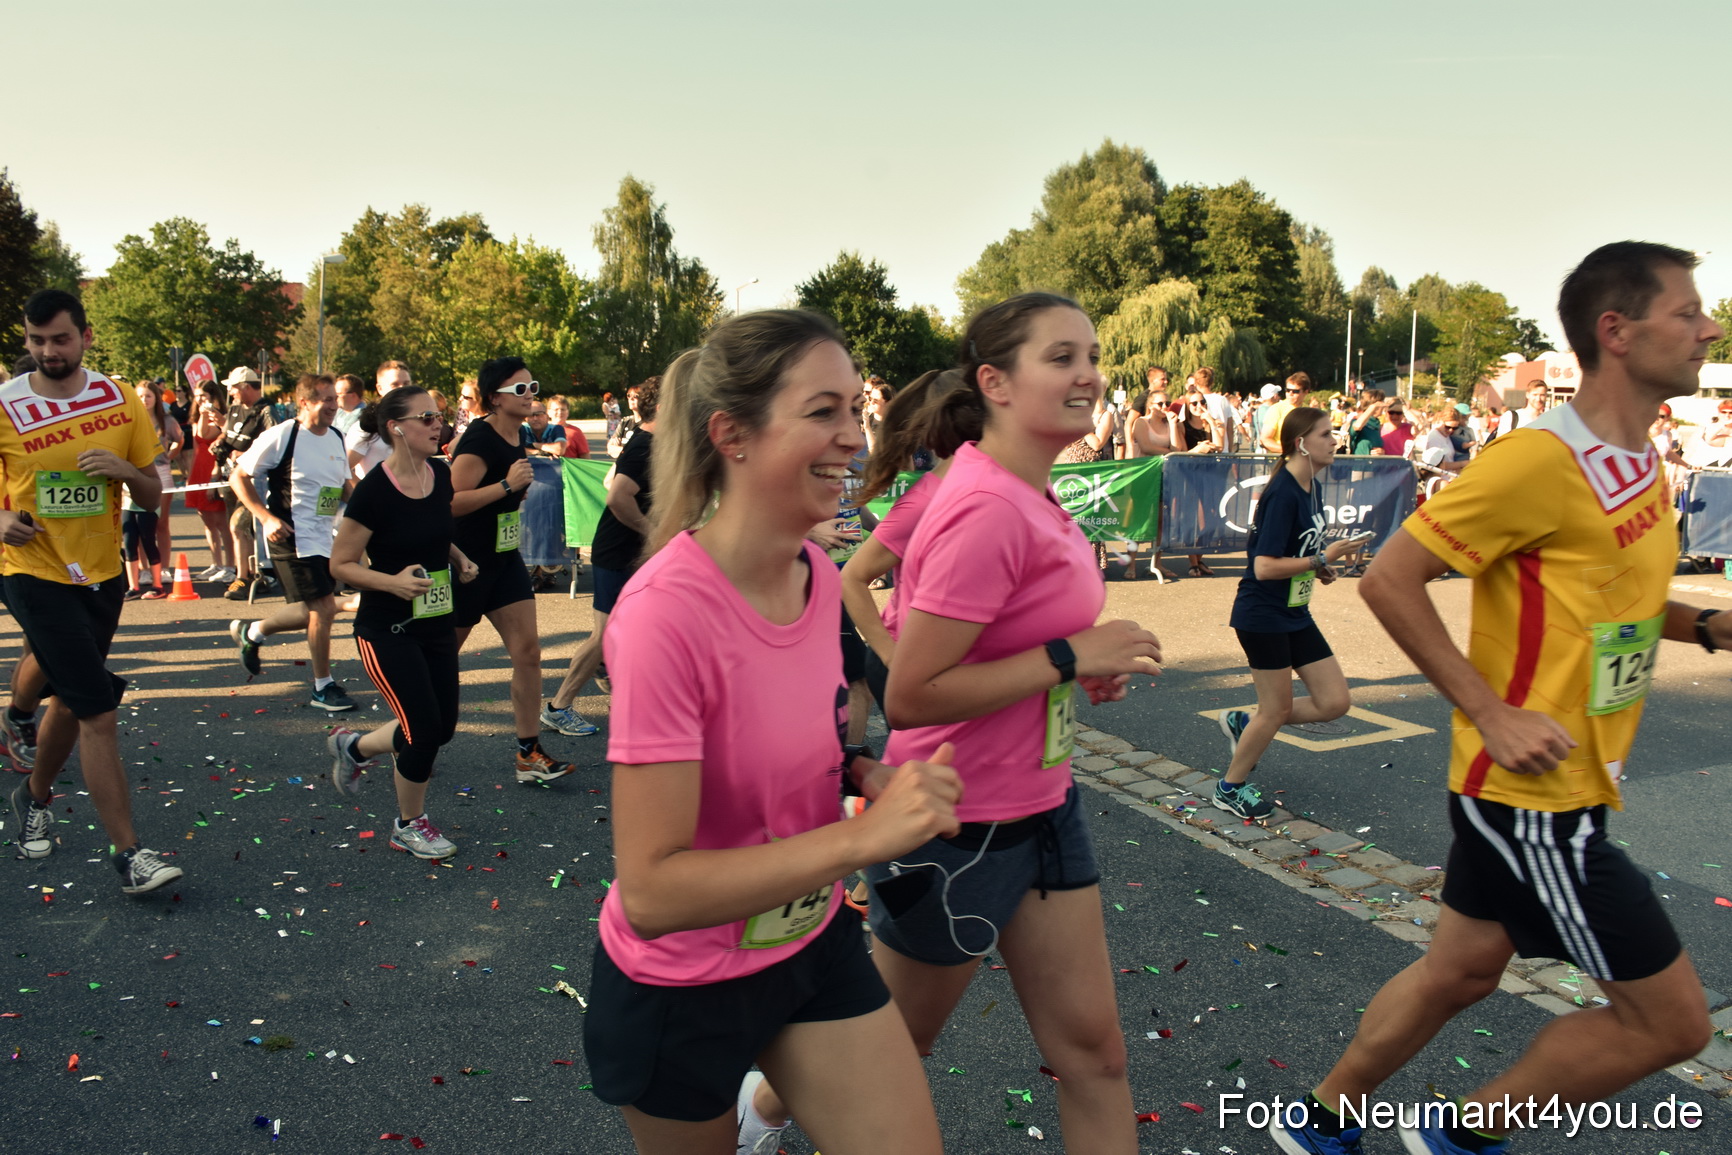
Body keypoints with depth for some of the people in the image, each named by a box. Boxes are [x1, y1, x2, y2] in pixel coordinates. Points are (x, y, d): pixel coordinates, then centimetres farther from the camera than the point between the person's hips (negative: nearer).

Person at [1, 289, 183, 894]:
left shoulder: (121, 401, 0)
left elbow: (152, 495, 4)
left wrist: (125, 469, -17)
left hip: (102, 573, 4)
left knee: (71, 699, 21)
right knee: (99, 712, -12)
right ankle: (129, 853, -5)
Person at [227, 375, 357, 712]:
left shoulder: (336, 438, 9)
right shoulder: (280, 436, -12)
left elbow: (345, 485, 19)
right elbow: (239, 476, -7)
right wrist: (266, 517, -17)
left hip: (326, 537, 8)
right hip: (292, 536, -8)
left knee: (314, 612, 16)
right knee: (324, 608, -10)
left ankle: (251, 632, 42)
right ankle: (323, 687, 5)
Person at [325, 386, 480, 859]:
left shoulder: (441, 474, 0)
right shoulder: (373, 491, -19)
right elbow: (340, 563, -13)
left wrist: (459, 559, 1)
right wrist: (393, 581, -26)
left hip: (436, 621, 7)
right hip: (387, 630, -7)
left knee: (442, 726, 12)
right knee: (425, 729, -5)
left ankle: (353, 747, 39)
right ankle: (409, 825, 20)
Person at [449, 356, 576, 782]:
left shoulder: (519, 436, 8)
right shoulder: (478, 441, -19)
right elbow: (450, 502, -26)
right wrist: (507, 485, -29)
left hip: (504, 559, 8)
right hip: (466, 561, -8)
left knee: (528, 651, -1)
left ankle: (529, 754, 4)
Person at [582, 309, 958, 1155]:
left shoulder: (818, 574, -7)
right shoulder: (667, 610, -28)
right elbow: (652, 891, -29)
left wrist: (863, 772, -8)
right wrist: (863, 837, -33)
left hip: (812, 941, 5)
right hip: (682, 987, -5)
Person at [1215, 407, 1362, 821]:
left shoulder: (1312, 487, 6)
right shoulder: (1282, 494, -22)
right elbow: (1264, 567, -27)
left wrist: (1318, 567, 4)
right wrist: (1323, 558, -20)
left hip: (1295, 614, 9)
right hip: (1262, 616, -9)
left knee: (1334, 702, 6)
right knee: (1278, 709, 3)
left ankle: (1243, 724, 24)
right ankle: (1230, 788, 24)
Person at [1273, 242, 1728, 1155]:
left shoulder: (1641, 461, 8)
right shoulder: (1539, 458, -21)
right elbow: (1388, 580, -20)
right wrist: (1494, 714, -22)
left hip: (1574, 781, 9)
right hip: (1534, 795, -9)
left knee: (1460, 971, 20)